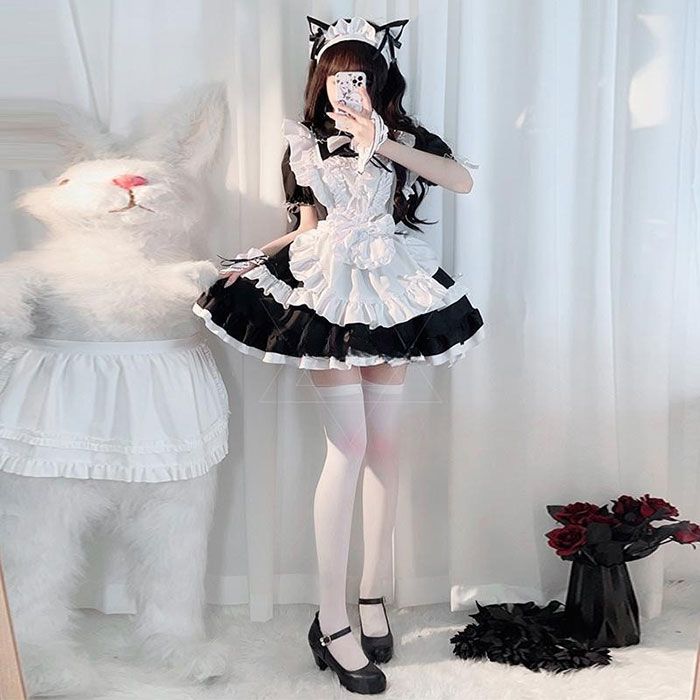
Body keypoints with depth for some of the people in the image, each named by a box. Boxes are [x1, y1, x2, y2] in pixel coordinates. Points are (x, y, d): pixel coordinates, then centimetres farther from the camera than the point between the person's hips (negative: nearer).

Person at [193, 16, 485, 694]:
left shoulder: (403, 135, 7)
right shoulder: (304, 142, 9)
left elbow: (463, 180, -11)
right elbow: (309, 229, 7)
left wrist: (383, 145, -17)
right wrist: (255, 260, -8)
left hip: (393, 291, 2)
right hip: (326, 291, -2)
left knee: (384, 442, 4)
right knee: (349, 446, -9)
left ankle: (373, 596, 19)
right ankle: (331, 622, 0)